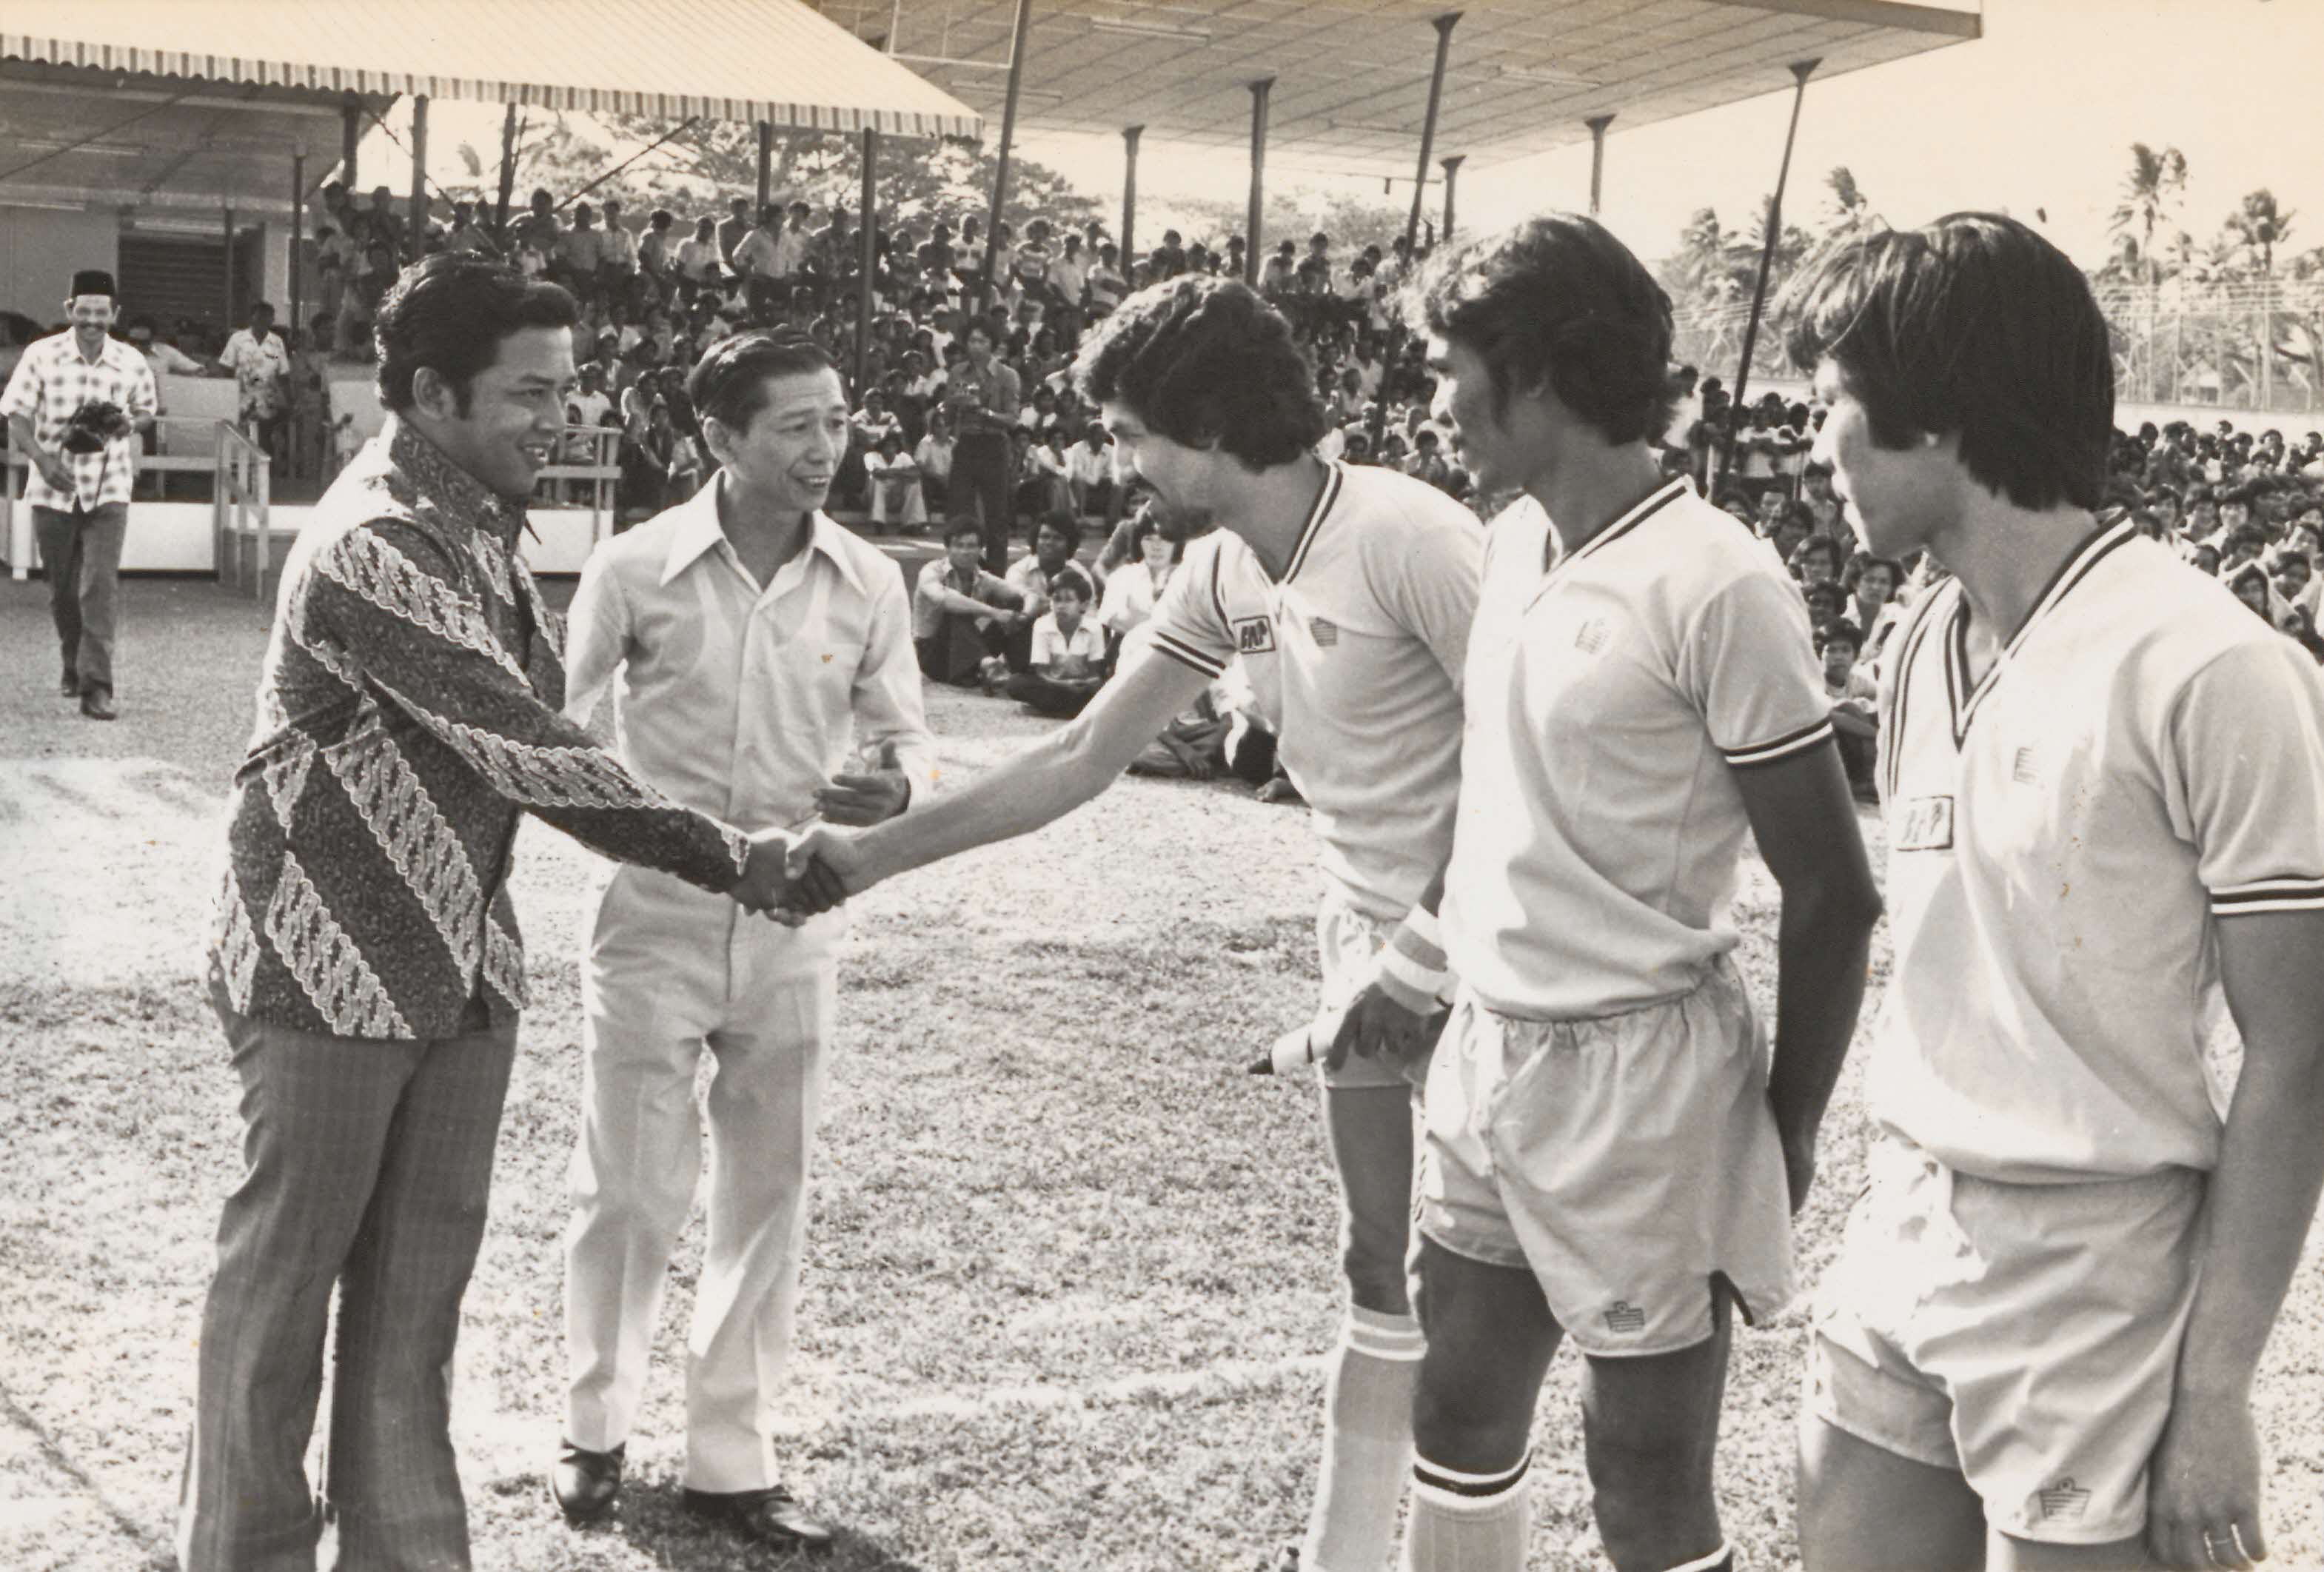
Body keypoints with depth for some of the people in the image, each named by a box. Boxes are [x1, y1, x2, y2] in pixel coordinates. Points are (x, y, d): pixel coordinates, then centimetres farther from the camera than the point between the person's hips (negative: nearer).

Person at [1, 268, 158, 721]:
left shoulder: (132, 363, -1)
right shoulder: (41, 356, -5)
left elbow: (146, 411, 15)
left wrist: (132, 424, -9)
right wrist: (42, 458, -22)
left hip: (108, 489, -1)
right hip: (53, 489, 1)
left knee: (102, 585, -12)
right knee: (62, 589, 12)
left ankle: (97, 687, -12)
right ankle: (73, 667, 35)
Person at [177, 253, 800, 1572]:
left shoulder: (484, 526, 6)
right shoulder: (372, 548, -21)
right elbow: (527, 751, -25)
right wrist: (724, 857, -22)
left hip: (462, 967, 8)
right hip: (336, 967, -7)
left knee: (420, 1284, 13)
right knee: (285, 1276, 7)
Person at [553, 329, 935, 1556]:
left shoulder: (868, 583, -2)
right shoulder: (636, 570, -9)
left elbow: (907, 735, 5)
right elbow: (555, 724, 1)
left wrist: (897, 785, -17)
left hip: (795, 928, 3)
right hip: (656, 918, -2)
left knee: (768, 1200, 10)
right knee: (628, 1190, 6)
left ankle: (731, 1459, 25)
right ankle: (596, 1426, 29)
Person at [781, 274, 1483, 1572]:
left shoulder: (1405, 537, -20)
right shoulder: (1224, 577, 5)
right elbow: (1080, 760, 11)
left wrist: (1425, 953, -23)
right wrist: (876, 854, 9)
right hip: (1375, 962, 8)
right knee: (1383, 1274, 16)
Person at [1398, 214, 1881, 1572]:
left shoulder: (1713, 584, -19)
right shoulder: (1516, 543, 6)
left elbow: (1832, 893, -14)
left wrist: (1787, 1133, -9)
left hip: (1639, 1078, -8)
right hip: (1489, 1054, 8)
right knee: (1460, 1418, 20)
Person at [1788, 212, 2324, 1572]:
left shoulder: (2208, 672, -16)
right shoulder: (1924, 653, 6)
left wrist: (2215, 1398, -13)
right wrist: (1902, 1198, 13)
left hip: (2096, 1285, -6)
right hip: (1906, 1251, 7)